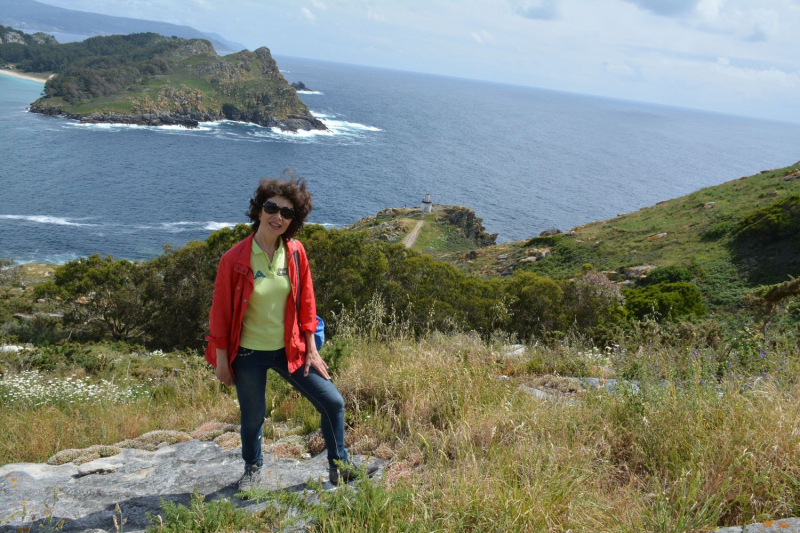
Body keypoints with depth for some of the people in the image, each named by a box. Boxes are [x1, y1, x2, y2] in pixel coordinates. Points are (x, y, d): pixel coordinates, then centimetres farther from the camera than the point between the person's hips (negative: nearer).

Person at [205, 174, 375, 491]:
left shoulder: (295, 252, -5)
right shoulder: (234, 259, -15)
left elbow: (306, 303, 3)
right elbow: (220, 313, -9)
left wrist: (311, 350, 3)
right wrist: (222, 362, -6)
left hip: (289, 350, 3)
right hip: (248, 355, -3)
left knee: (332, 402, 3)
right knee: (253, 417, 12)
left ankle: (339, 467, 24)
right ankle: (252, 468, 43)